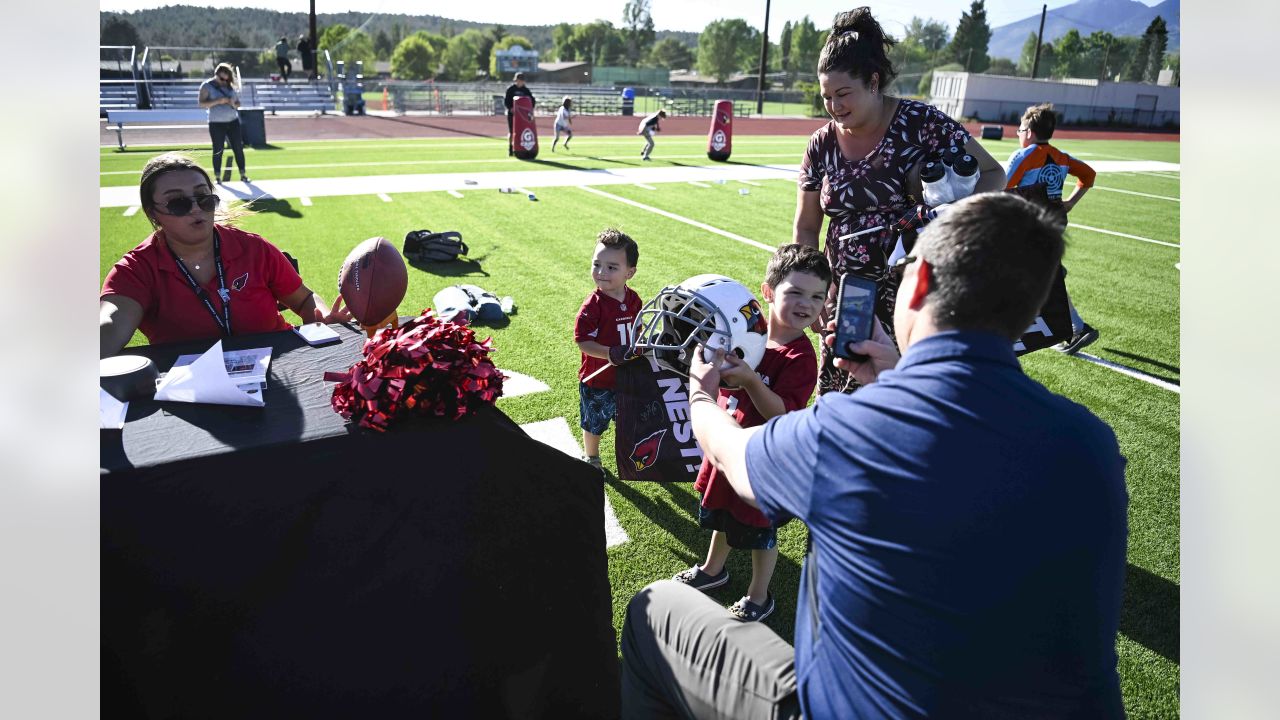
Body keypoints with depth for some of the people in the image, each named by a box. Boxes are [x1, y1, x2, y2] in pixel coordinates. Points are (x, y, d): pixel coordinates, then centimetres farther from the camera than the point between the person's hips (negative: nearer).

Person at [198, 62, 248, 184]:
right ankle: (217, 176, 7)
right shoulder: (207, 86, -3)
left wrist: (233, 104, -8)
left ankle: (243, 174, 8)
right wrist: (218, 101, -21)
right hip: (216, 124, -4)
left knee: (238, 148, 1)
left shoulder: (230, 86, 10)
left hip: (233, 122, 4)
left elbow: (238, 103, 15)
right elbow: (202, 103, -10)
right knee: (218, 151, -1)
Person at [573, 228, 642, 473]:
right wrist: (611, 354, -35)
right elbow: (583, 342, -25)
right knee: (594, 424, 16)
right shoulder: (593, 305, -24)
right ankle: (591, 459, 40)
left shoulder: (633, 299, -5)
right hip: (598, 380, -5)